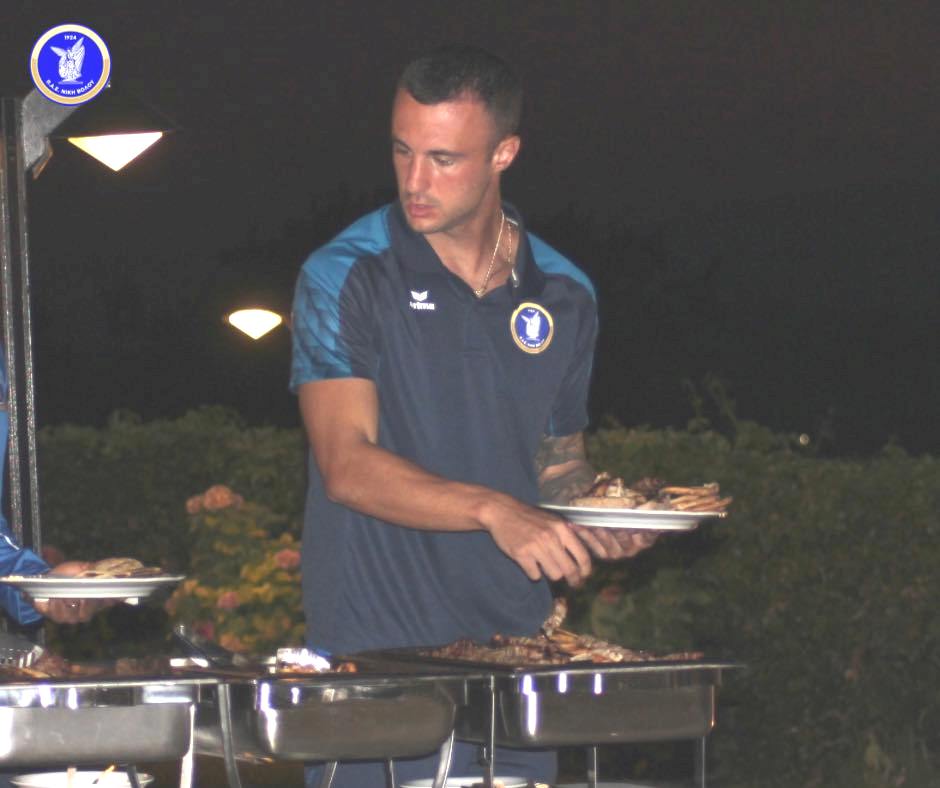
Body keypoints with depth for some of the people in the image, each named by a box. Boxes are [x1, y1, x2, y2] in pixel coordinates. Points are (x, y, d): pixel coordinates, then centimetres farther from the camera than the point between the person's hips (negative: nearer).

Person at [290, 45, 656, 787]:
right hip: (374, 654, -4)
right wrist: (492, 510, -29)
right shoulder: (345, 277, -6)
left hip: (515, 648, 4)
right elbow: (347, 465, -15)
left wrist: (596, 522, -2)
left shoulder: (563, 296, 8)